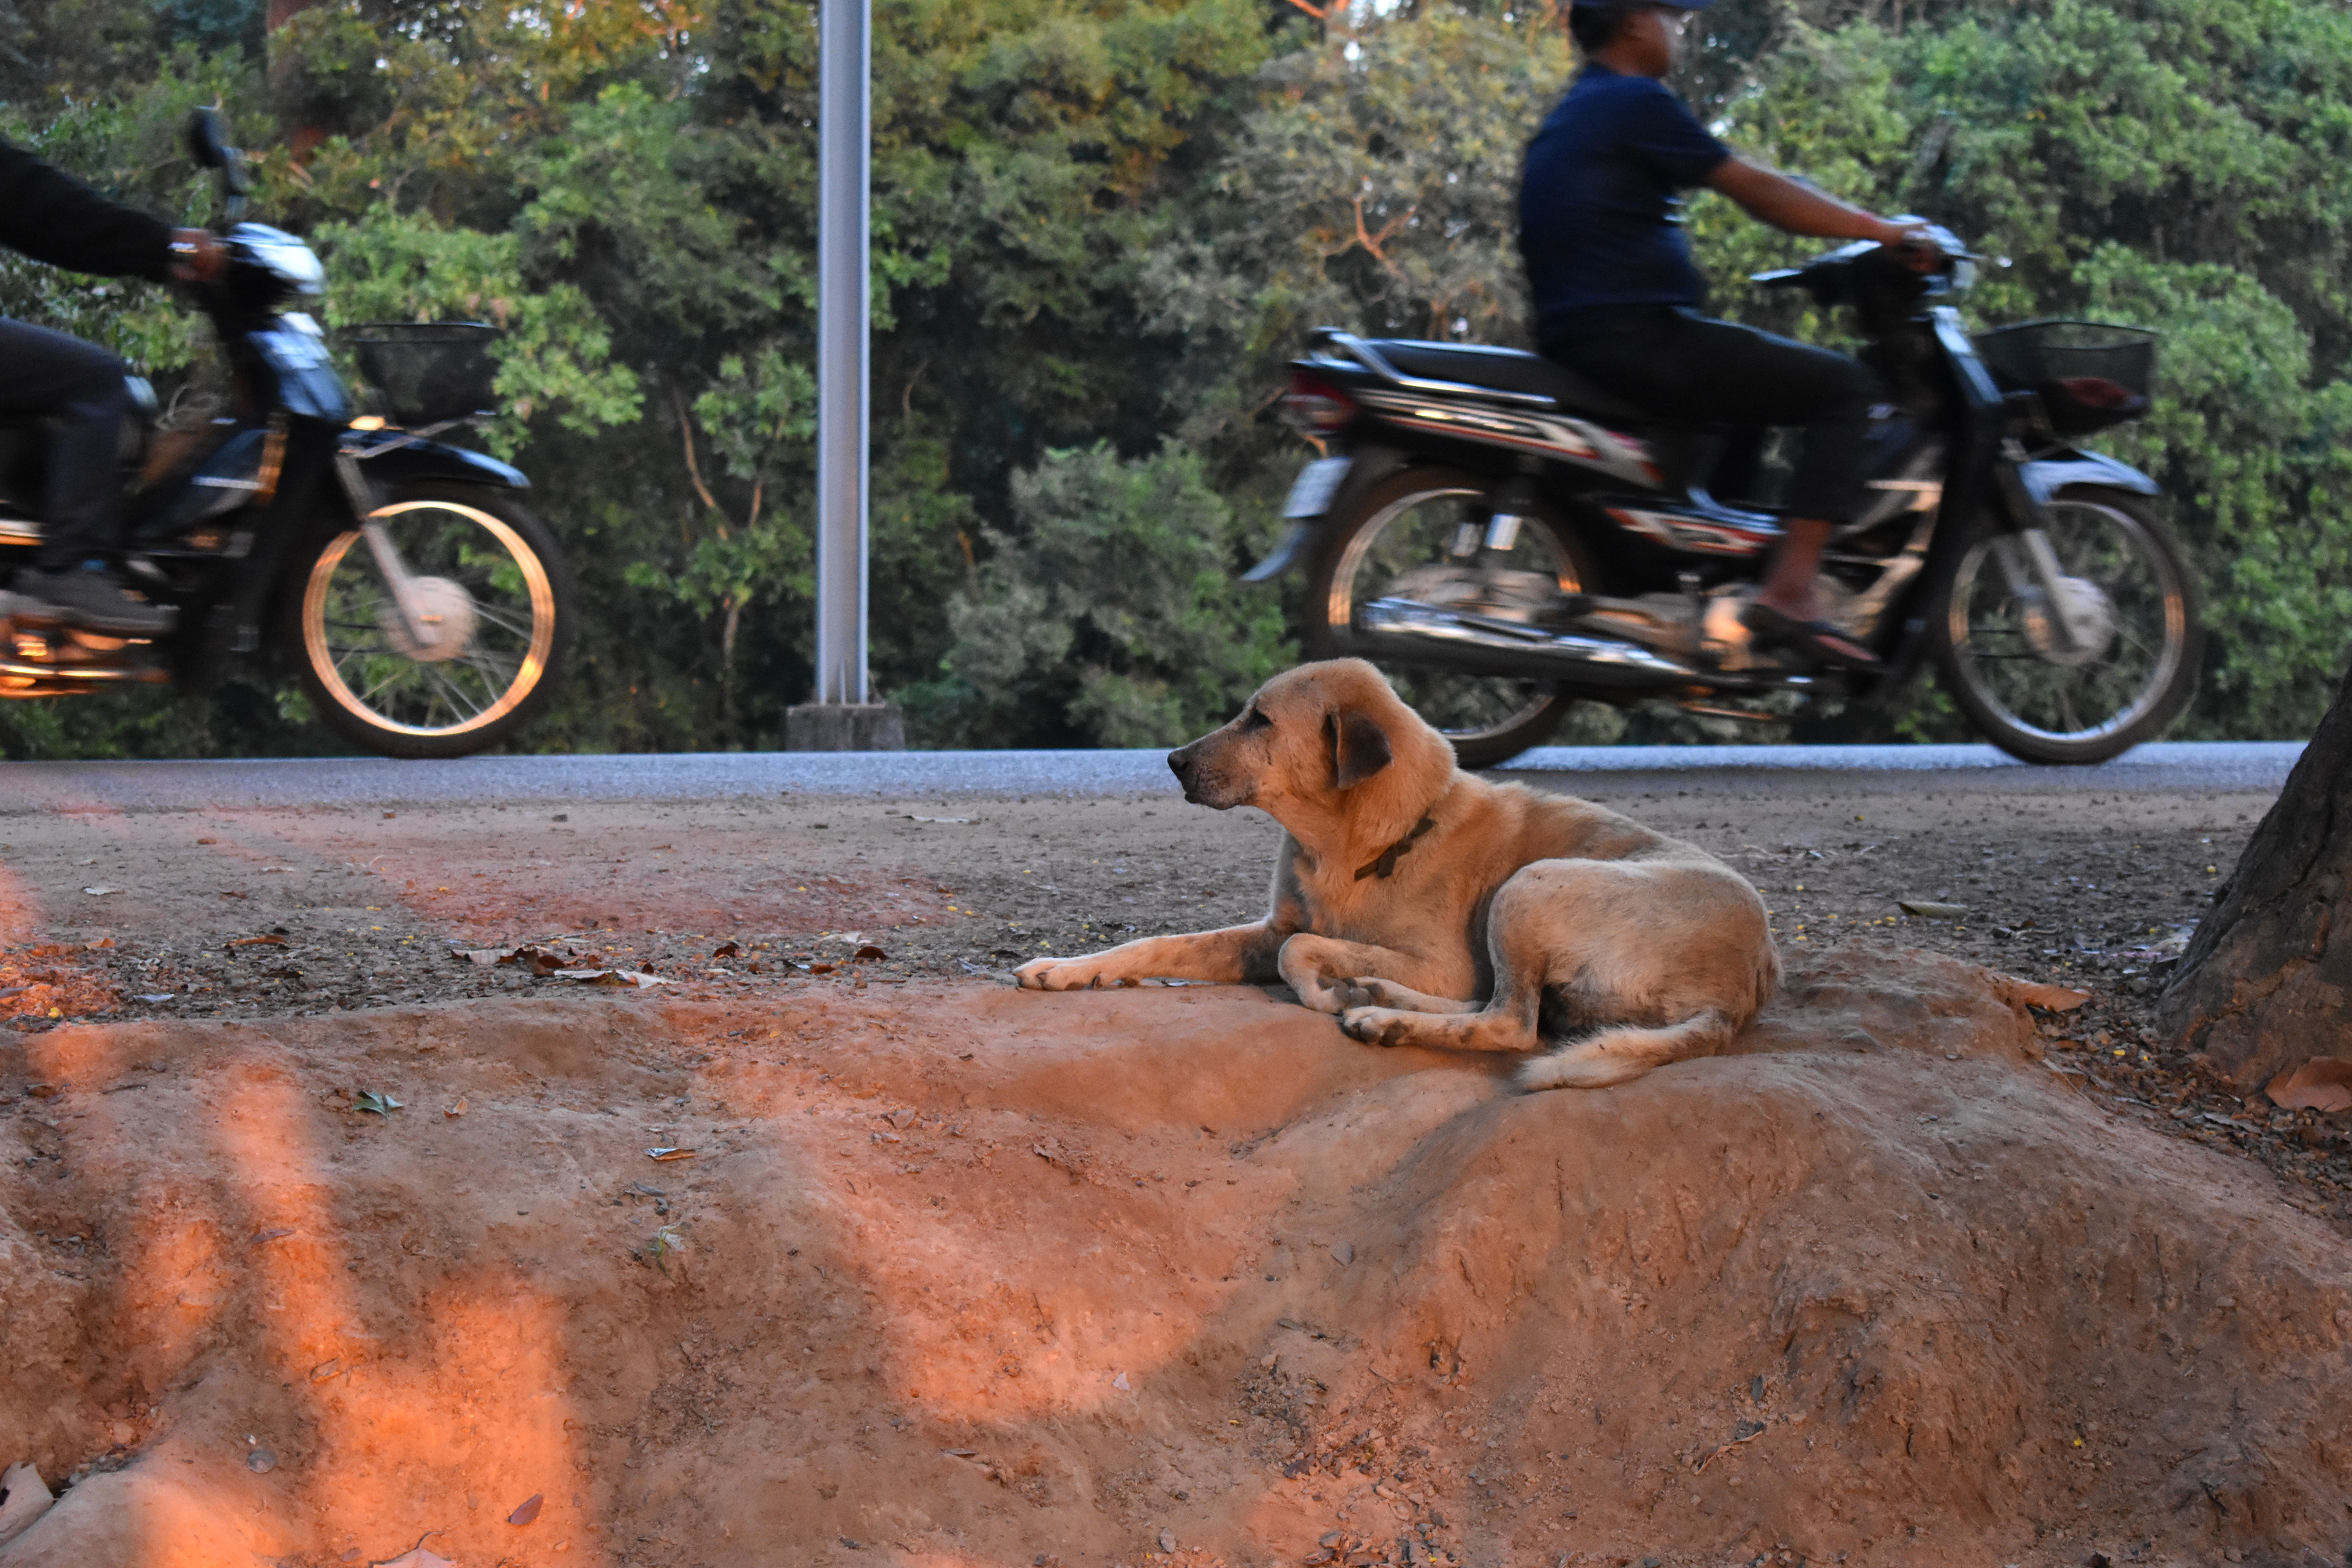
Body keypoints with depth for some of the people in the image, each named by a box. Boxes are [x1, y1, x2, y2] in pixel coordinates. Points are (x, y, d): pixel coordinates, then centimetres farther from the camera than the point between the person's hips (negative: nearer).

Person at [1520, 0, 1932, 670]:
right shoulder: (1635, 103, -8)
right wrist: (1879, 230, -1)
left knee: (1748, 382, 33)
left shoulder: (1568, 118, 23)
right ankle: (1788, 592, -19)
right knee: (1844, 387, -10)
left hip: (1575, 346, 10)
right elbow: (1755, 189, -9)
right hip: (1635, 335, -10)